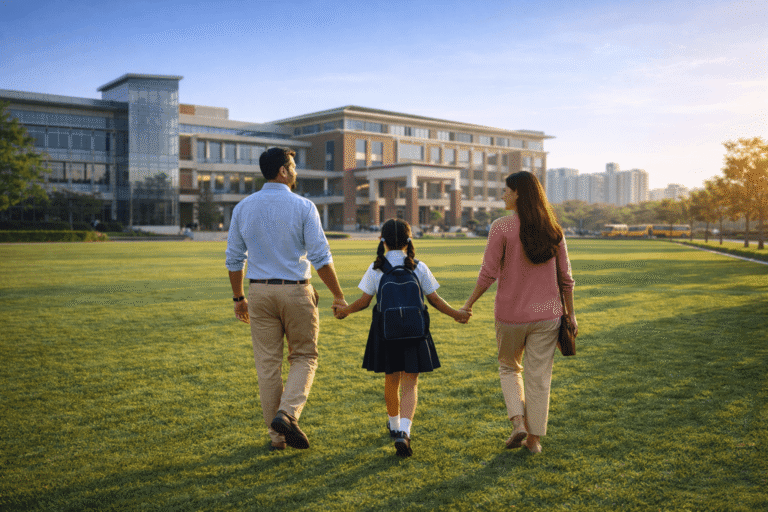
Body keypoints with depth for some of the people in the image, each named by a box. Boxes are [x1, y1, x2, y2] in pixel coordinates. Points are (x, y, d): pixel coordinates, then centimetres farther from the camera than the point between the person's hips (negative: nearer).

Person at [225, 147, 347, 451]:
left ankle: (276, 435, 15)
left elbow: (234, 259, 7)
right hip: (296, 291, -3)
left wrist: (238, 298, 17)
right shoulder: (303, 207, -8)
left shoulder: (243, 208, 4)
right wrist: (338, 296, -2)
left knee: (267, 363, 9)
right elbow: (320, 257, -10)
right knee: (304, 357, 12)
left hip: (260, 292, 3)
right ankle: (287, 414, -9)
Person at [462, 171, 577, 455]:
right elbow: (565, 276, 3)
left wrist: (469, 303, 0)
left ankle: (519, 423, 7)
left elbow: (488, 273, -13)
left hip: (510, 314, -2)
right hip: (546, 314, 3)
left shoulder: (502, 227, -12)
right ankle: (534, 438, 18)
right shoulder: (552, 229, 0)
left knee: (508, 367, 20)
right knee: (539, 376, 11)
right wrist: (570, 313, 12)